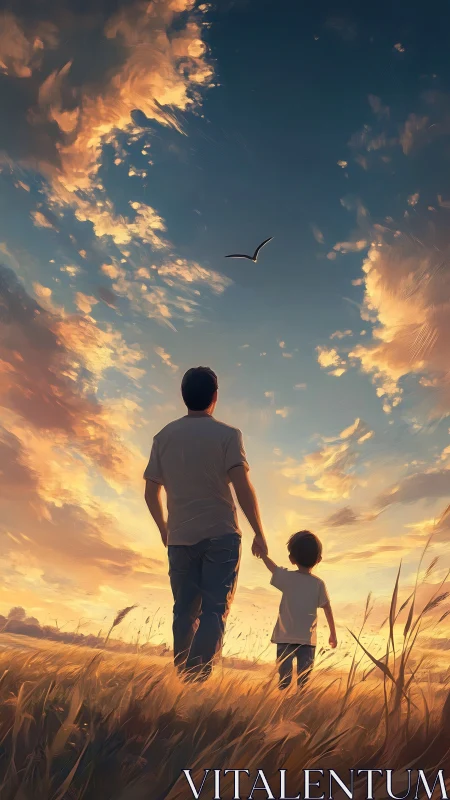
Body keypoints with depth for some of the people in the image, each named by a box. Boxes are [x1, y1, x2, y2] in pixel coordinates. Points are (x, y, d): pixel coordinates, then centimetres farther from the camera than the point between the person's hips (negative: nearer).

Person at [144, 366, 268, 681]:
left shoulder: (164, 437, 7)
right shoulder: (227, 434, -4)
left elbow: (151, 493, 10)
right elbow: (243, 487, -13)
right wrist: (259, 534, -4)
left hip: (180, 537, 4)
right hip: (221, 535, -4)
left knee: (185, 612, 11)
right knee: (214, 610, -2)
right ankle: (198, 679, -14)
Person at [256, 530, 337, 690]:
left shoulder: (286, 577, -2)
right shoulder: (318, 584, -2)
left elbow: (271, 565, 14)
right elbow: (328, 611, 2)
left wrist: (261, 552, 31)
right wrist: (333, 634, 14)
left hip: (285, 638, 0)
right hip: (307, 640, 0)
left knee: (284, 679, 3)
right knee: (304, 680, 3)